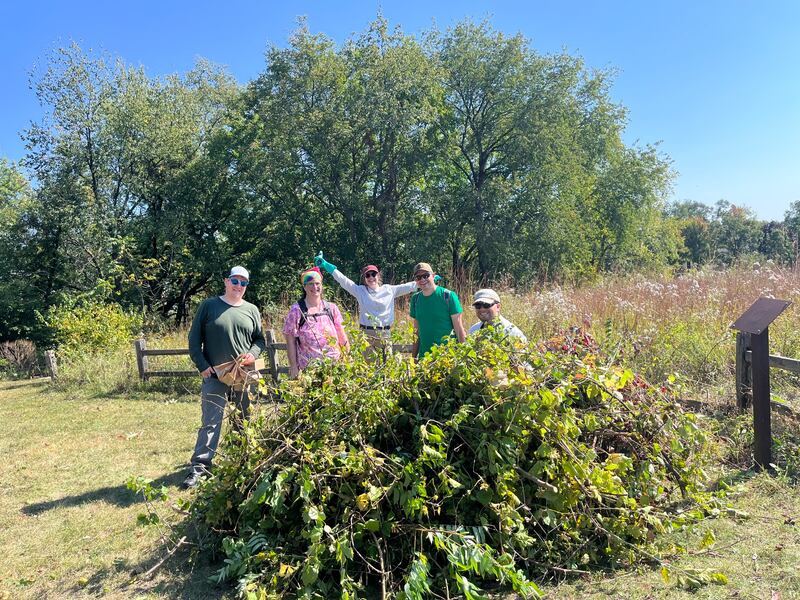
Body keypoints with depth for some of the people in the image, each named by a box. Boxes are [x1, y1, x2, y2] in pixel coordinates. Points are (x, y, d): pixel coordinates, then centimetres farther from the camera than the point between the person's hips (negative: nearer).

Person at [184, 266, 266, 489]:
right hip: (215, 375, -3)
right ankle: (200, 466, 0)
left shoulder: (251, 310, 9)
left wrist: (253, 354, -7)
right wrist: (202, 365, -7)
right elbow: (194, 338, 2)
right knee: (210, 422, -6)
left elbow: (260, 340, 14)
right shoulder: (209, 306, 1)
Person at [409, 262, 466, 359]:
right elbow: (417, 330, 12)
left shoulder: (448, 296, -7)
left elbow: (459, 328, -7)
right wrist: (414, 356, 8)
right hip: (424, 355, 4)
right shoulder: (416, 298, 6)